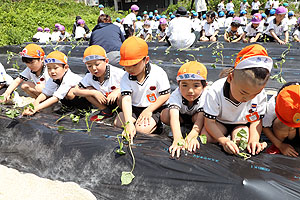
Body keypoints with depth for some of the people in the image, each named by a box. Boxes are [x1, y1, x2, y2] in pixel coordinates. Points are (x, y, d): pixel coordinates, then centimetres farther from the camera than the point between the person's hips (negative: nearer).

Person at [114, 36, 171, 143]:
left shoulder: (158, 73, -18)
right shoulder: (126, 78, -9)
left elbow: (165, 95, -12)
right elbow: (126, 99, -20)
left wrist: (148, 110, -18)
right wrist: (129, 123, -34)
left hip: (155, 108, -4)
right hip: (134, 108, 4)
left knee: (142, 129, -25)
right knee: (118, 123, -13)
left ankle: (155, 123, 5)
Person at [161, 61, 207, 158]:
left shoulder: (204, 97, -34)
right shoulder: (175, 96, -36)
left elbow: (200, 119, -42)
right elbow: (174, 116, -50)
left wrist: (192, 136, -63)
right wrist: (177, 139, -66)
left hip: (194, 118, 0)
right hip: (181, 116, 0)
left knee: (198, 116, -35)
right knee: (165, 114, -30)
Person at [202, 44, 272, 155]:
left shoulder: (260, 96, -25)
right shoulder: (215, 92, -34)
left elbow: (256, 121, -12)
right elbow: (209, 122, -28)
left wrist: (254, 140, -30)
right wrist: (224, 141, -38)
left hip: (242, 124, 2)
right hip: (219, 123, -1)